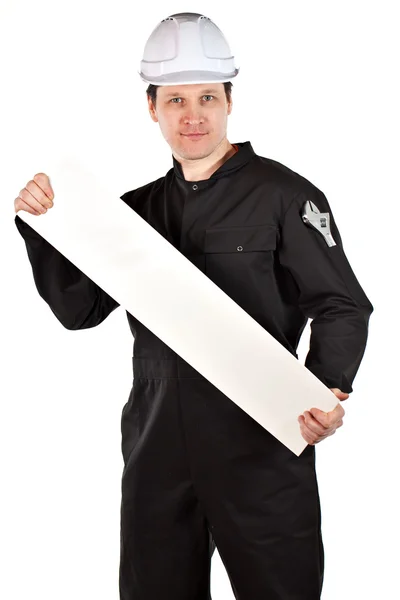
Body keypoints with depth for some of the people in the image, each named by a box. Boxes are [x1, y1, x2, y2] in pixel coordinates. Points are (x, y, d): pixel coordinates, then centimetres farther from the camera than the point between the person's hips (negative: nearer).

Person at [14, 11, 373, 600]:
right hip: (157, 449, 5)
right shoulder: (139, 208, 11)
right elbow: (79, 308, 8)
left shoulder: (282, 195, -5)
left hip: (260, 447, -4)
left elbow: (342, 306, -6)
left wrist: (327, 389, -23)